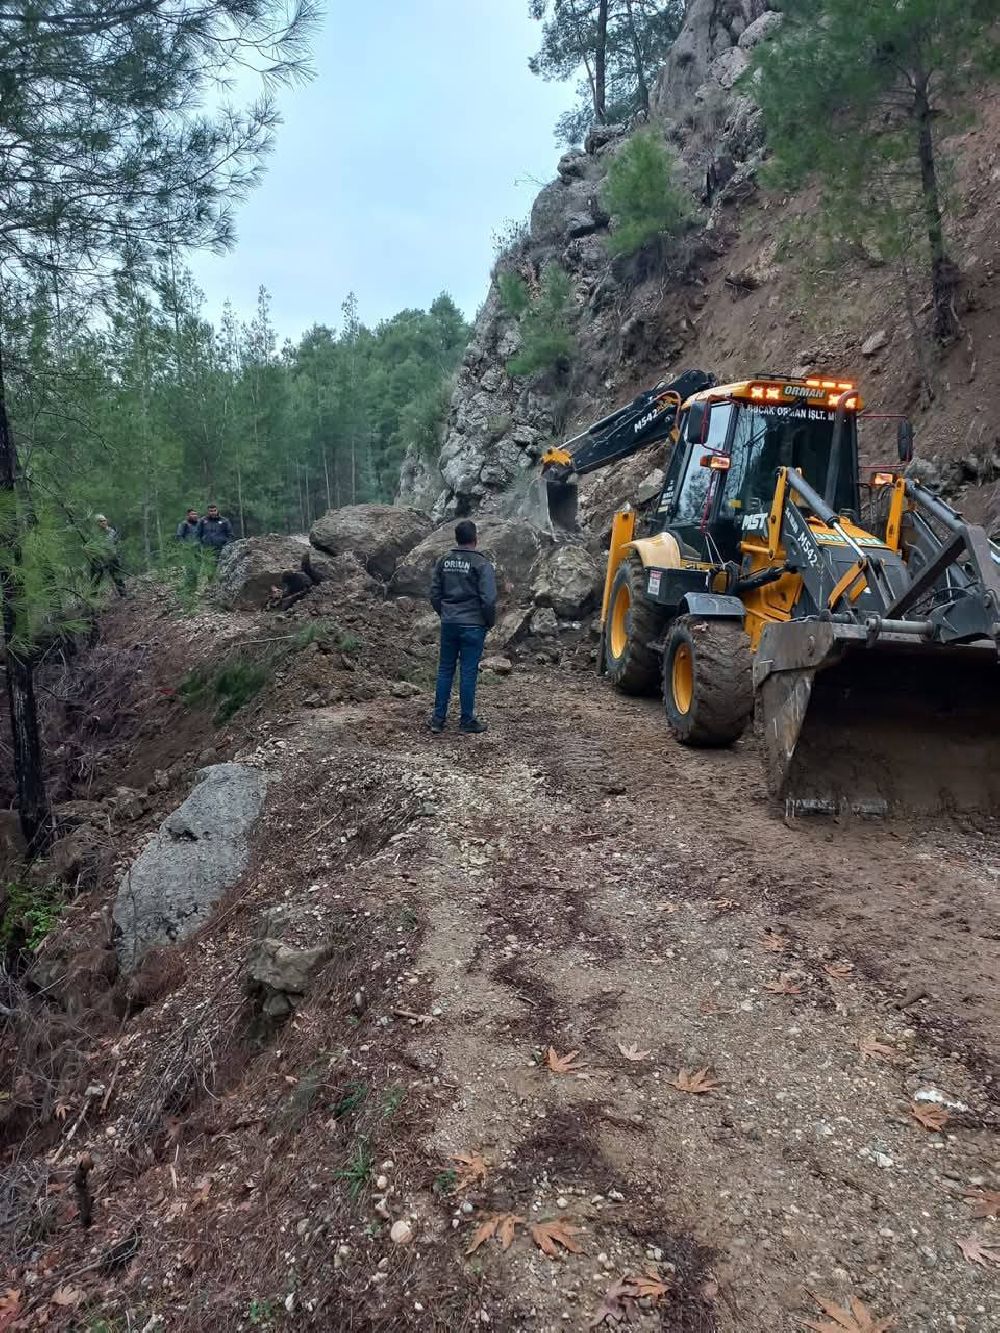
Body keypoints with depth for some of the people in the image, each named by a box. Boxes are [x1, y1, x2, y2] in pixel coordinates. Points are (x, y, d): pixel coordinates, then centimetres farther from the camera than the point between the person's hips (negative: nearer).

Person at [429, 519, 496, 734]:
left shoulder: (443, 561, 4)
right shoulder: (482, 564, -11)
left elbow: (434, 594, 7)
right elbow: (488, 599, -15)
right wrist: (490, 622, 1)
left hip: (448, 624, 5)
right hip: (473, 626, -4)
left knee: (445, 669, 12)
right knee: (468, 672, 2)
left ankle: (438, 718, 15)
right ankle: (467, 721, 10)